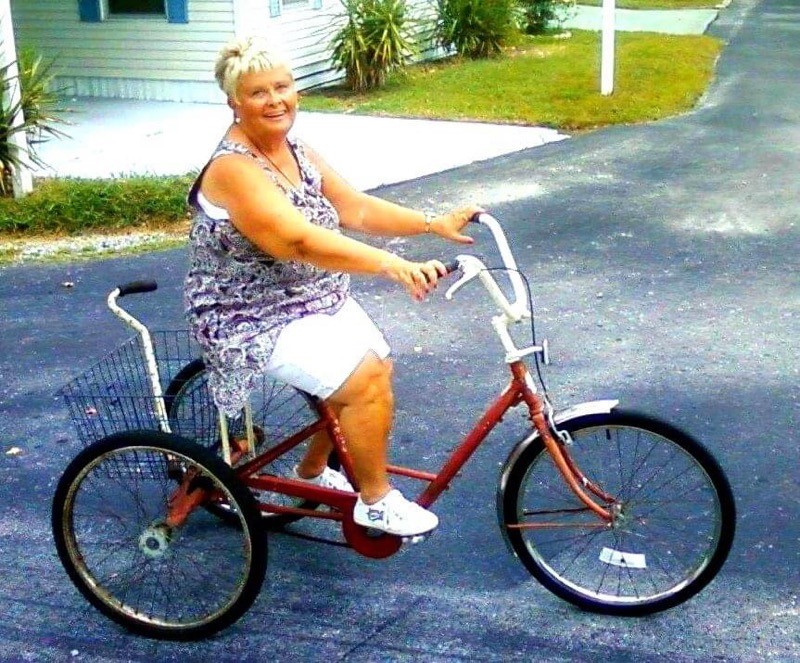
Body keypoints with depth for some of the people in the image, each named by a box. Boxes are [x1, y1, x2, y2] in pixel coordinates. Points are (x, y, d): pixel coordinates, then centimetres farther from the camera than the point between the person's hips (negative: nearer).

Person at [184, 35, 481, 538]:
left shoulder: (298, 153, 4)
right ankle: (375, 501, 0)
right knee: (366, 380, -19)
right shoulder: (234, 169, -24)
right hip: (257, 321, -9)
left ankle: (313, 470, 28)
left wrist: (436, 224, -7)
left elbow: (357, 208, 3)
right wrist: (392, 266, -46)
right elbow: (302, 241, -36)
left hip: (319, 299, 9)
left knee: (377, 368, 6)